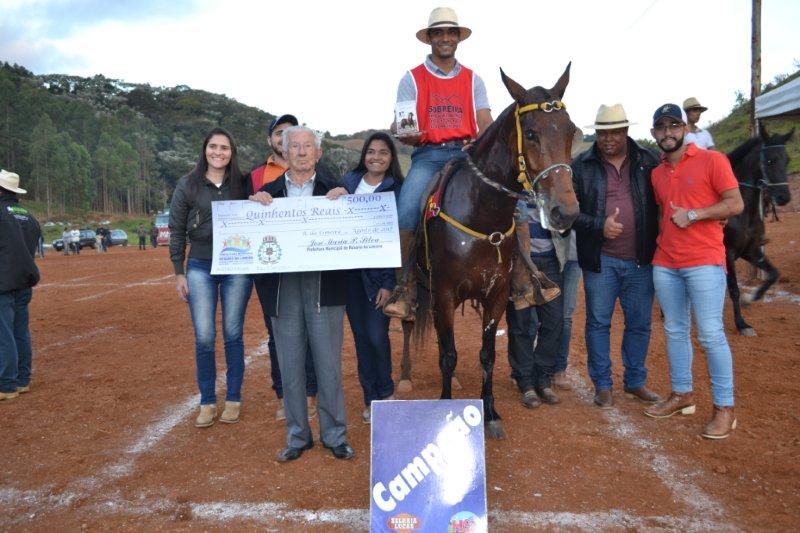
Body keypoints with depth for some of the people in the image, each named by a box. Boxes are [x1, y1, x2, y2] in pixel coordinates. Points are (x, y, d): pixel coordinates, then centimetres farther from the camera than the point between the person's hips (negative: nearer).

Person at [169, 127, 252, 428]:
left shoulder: (241, 185, 4)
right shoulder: (187, 185, 2)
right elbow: (176, 230, 4)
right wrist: (179, 272, 1)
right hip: (200, 268, 0)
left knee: (233, 335, 6)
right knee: (204, 338, -2)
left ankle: (233, 399, 19)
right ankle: (207, 402, 14)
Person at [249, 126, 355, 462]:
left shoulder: (334, 191, 6)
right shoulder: (266, 193, 10)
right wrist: (255, 205, -8)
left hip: (324, 286, -2)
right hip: (283, 287, 2)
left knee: (329, 364, 4)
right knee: (290, 365, 9)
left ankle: (334, 434, 19)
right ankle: (297, 436, 23)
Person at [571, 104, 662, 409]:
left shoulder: (648, 162, 4)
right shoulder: (581, 166, 0)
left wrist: (659, 249, -5)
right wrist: (599, 226, -18)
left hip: (640, 260, 2)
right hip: (600, 260, -1)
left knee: (639, 324, 11)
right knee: (598, 323, 8)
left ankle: (635, 381, 29)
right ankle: (602, 385, 22)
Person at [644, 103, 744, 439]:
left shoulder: (712, 161, -3)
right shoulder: (657, 174, 14)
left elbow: (736, 204, -8)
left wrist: (693, 215, -15)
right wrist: (662, 239, 9)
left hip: (704, 262, -6)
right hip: (665, 265, 6)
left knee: (710, 334, -5)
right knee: (675, 332, 12)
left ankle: (724, 408, 6)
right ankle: (681, 395, 25)